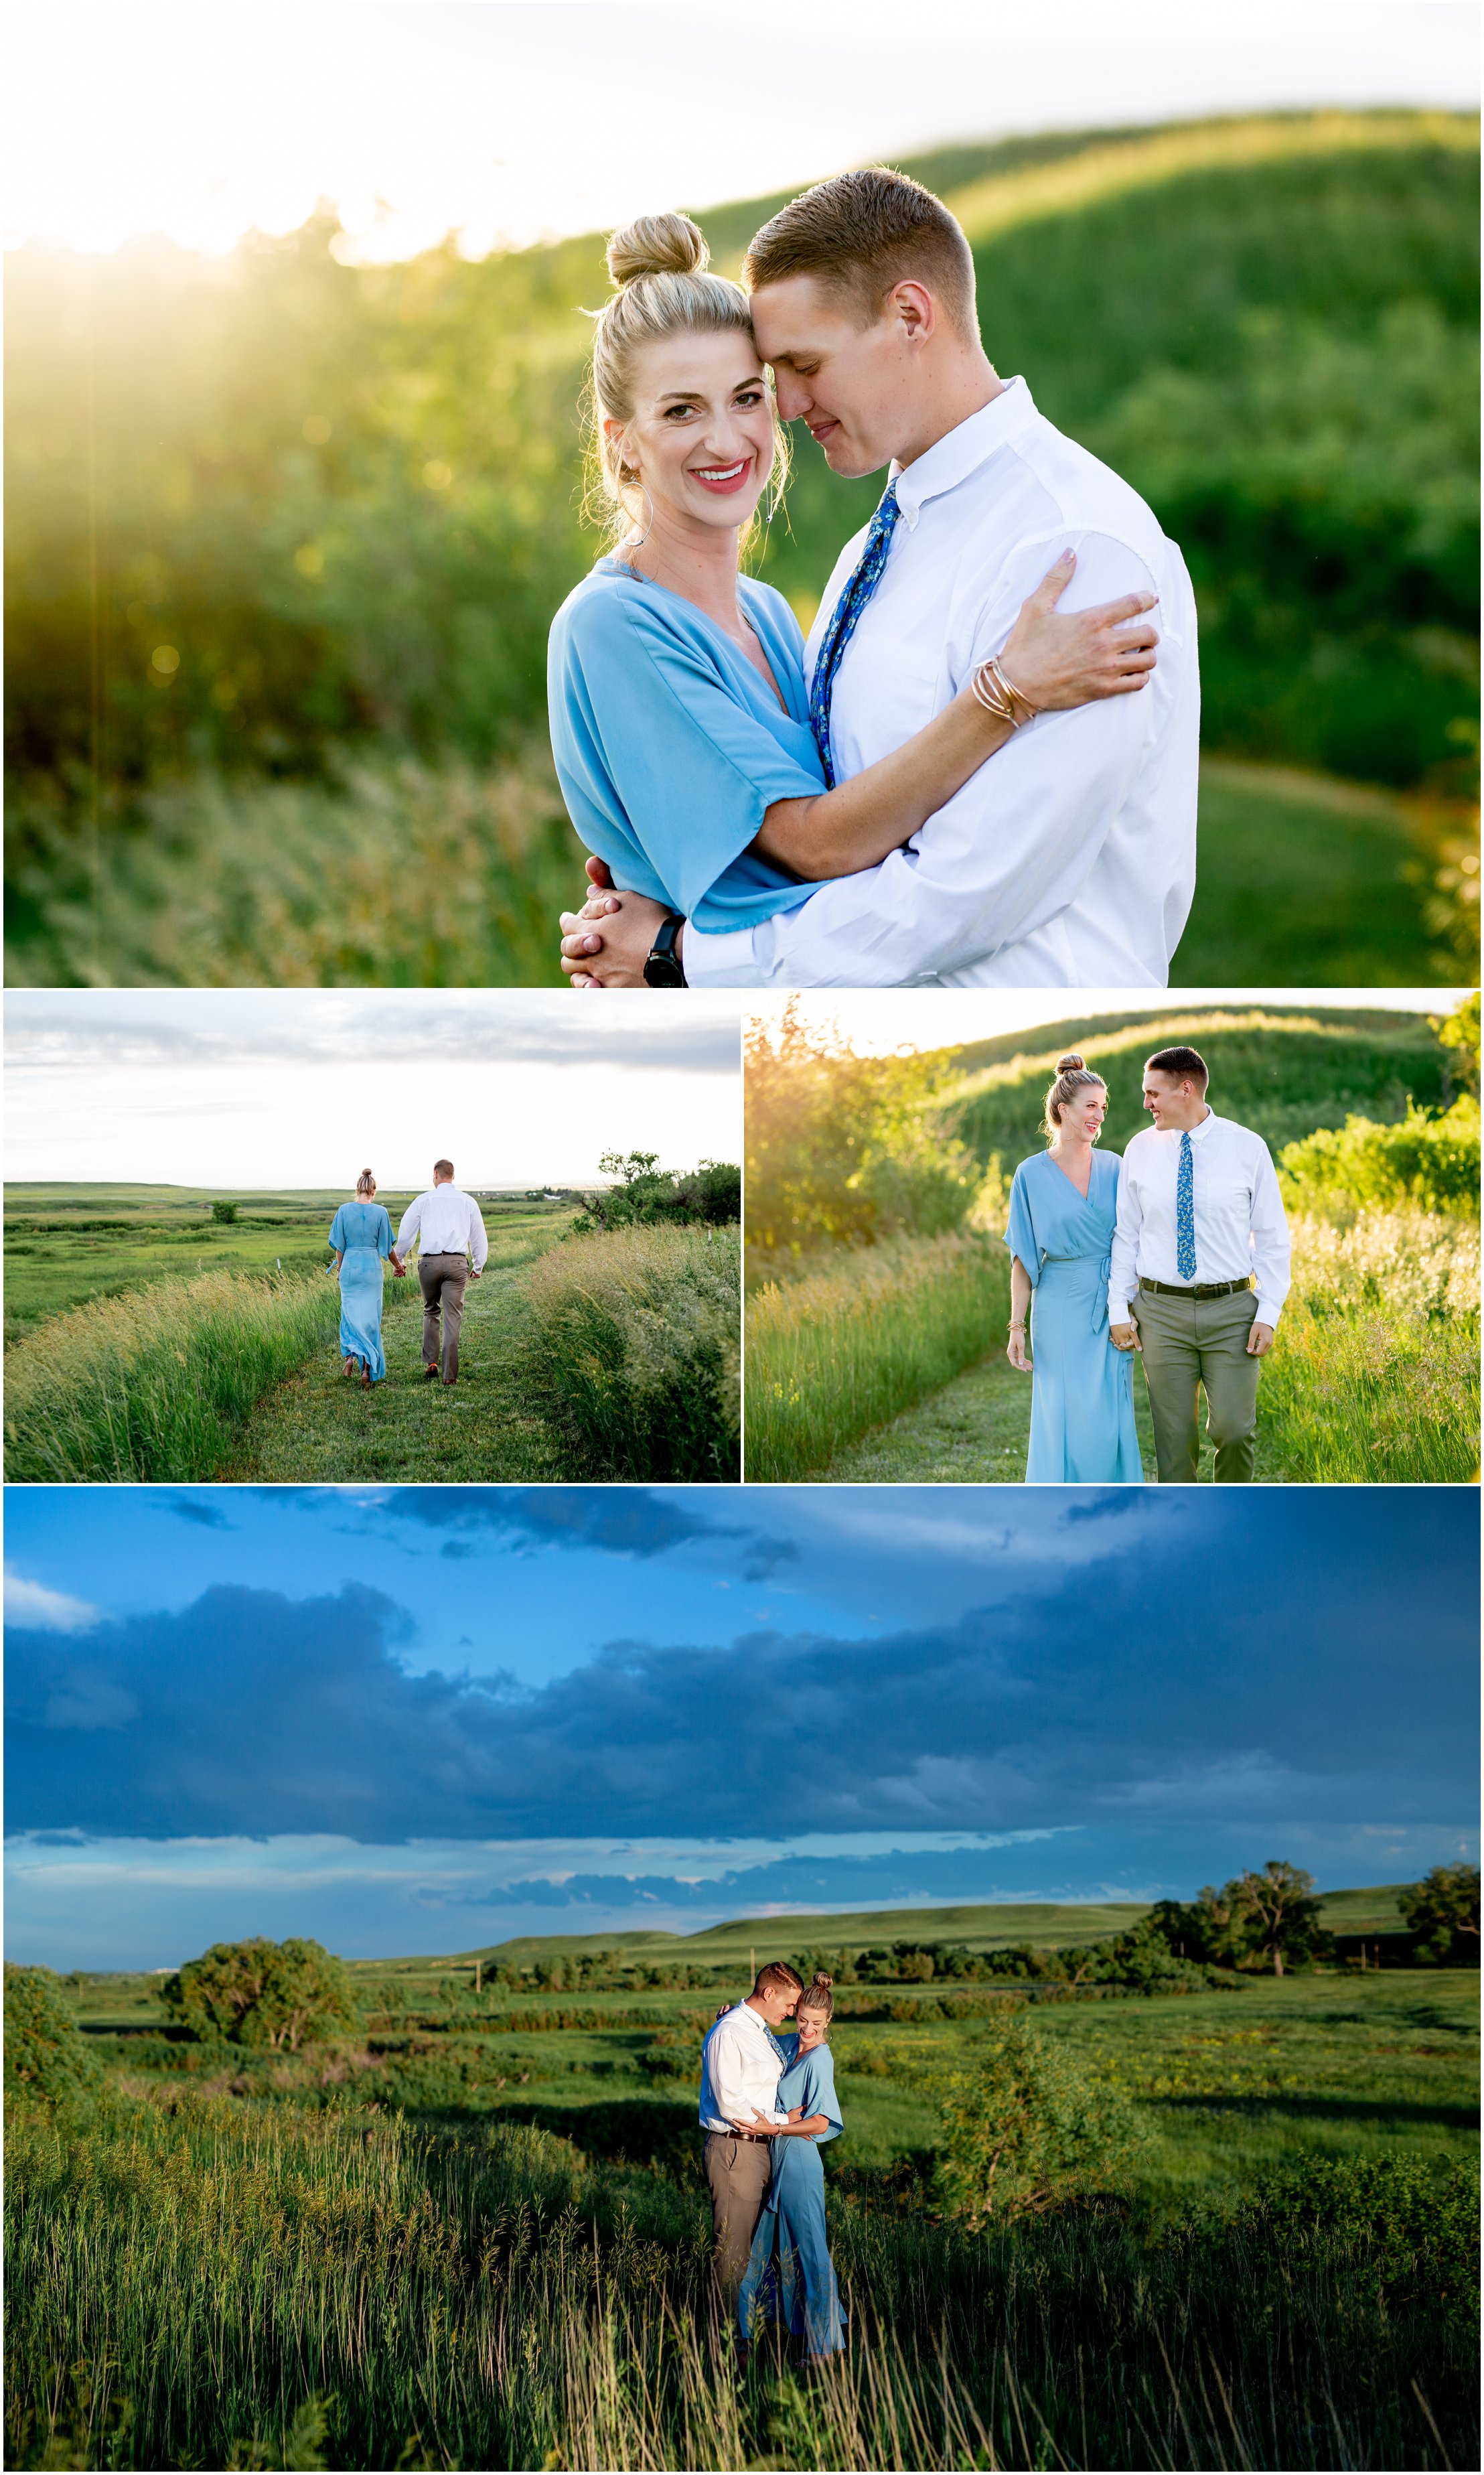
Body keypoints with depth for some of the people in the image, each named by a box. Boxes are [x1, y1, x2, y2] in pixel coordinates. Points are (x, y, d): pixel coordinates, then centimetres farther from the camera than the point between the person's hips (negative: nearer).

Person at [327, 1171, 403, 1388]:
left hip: (350, 1266, 1)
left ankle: (350, 1355, -5)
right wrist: (398, 1265, 16)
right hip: (372, 1268, -1)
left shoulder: (344, 1210, -5)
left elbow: (339, 1245, 0)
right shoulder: (380, 1212, -7)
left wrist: (339, 1268, 14)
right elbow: (387, 1247, -1)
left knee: (350, 1314, 15)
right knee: (370, 1317, 6)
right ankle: (368, 1367, 1)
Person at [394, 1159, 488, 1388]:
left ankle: (431, 1363, 9)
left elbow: (405, 1233, 8)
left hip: (429, 1261, 0)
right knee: (453, 1318, 0)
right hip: (457, 1262, 0)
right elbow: (479, 1236, 16)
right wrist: (478, 1266, 29)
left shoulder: (423, 1200, 5)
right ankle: (449, 1374, -5)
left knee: (431, 1312, 19)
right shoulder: (468, 1202, 9)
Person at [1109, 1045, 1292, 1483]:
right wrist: (1119, 1309, 2)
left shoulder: (1248, 1148, -2)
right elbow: (1126, 1235, 8)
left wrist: (1269, 1314, -6)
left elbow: (1272, 1237, 1)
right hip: (1161, 1310, 1)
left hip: (1231, 1309, -1)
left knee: (1235, 1430, -7)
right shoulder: (1141, 1150, 4)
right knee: (1174, 1437, 2)